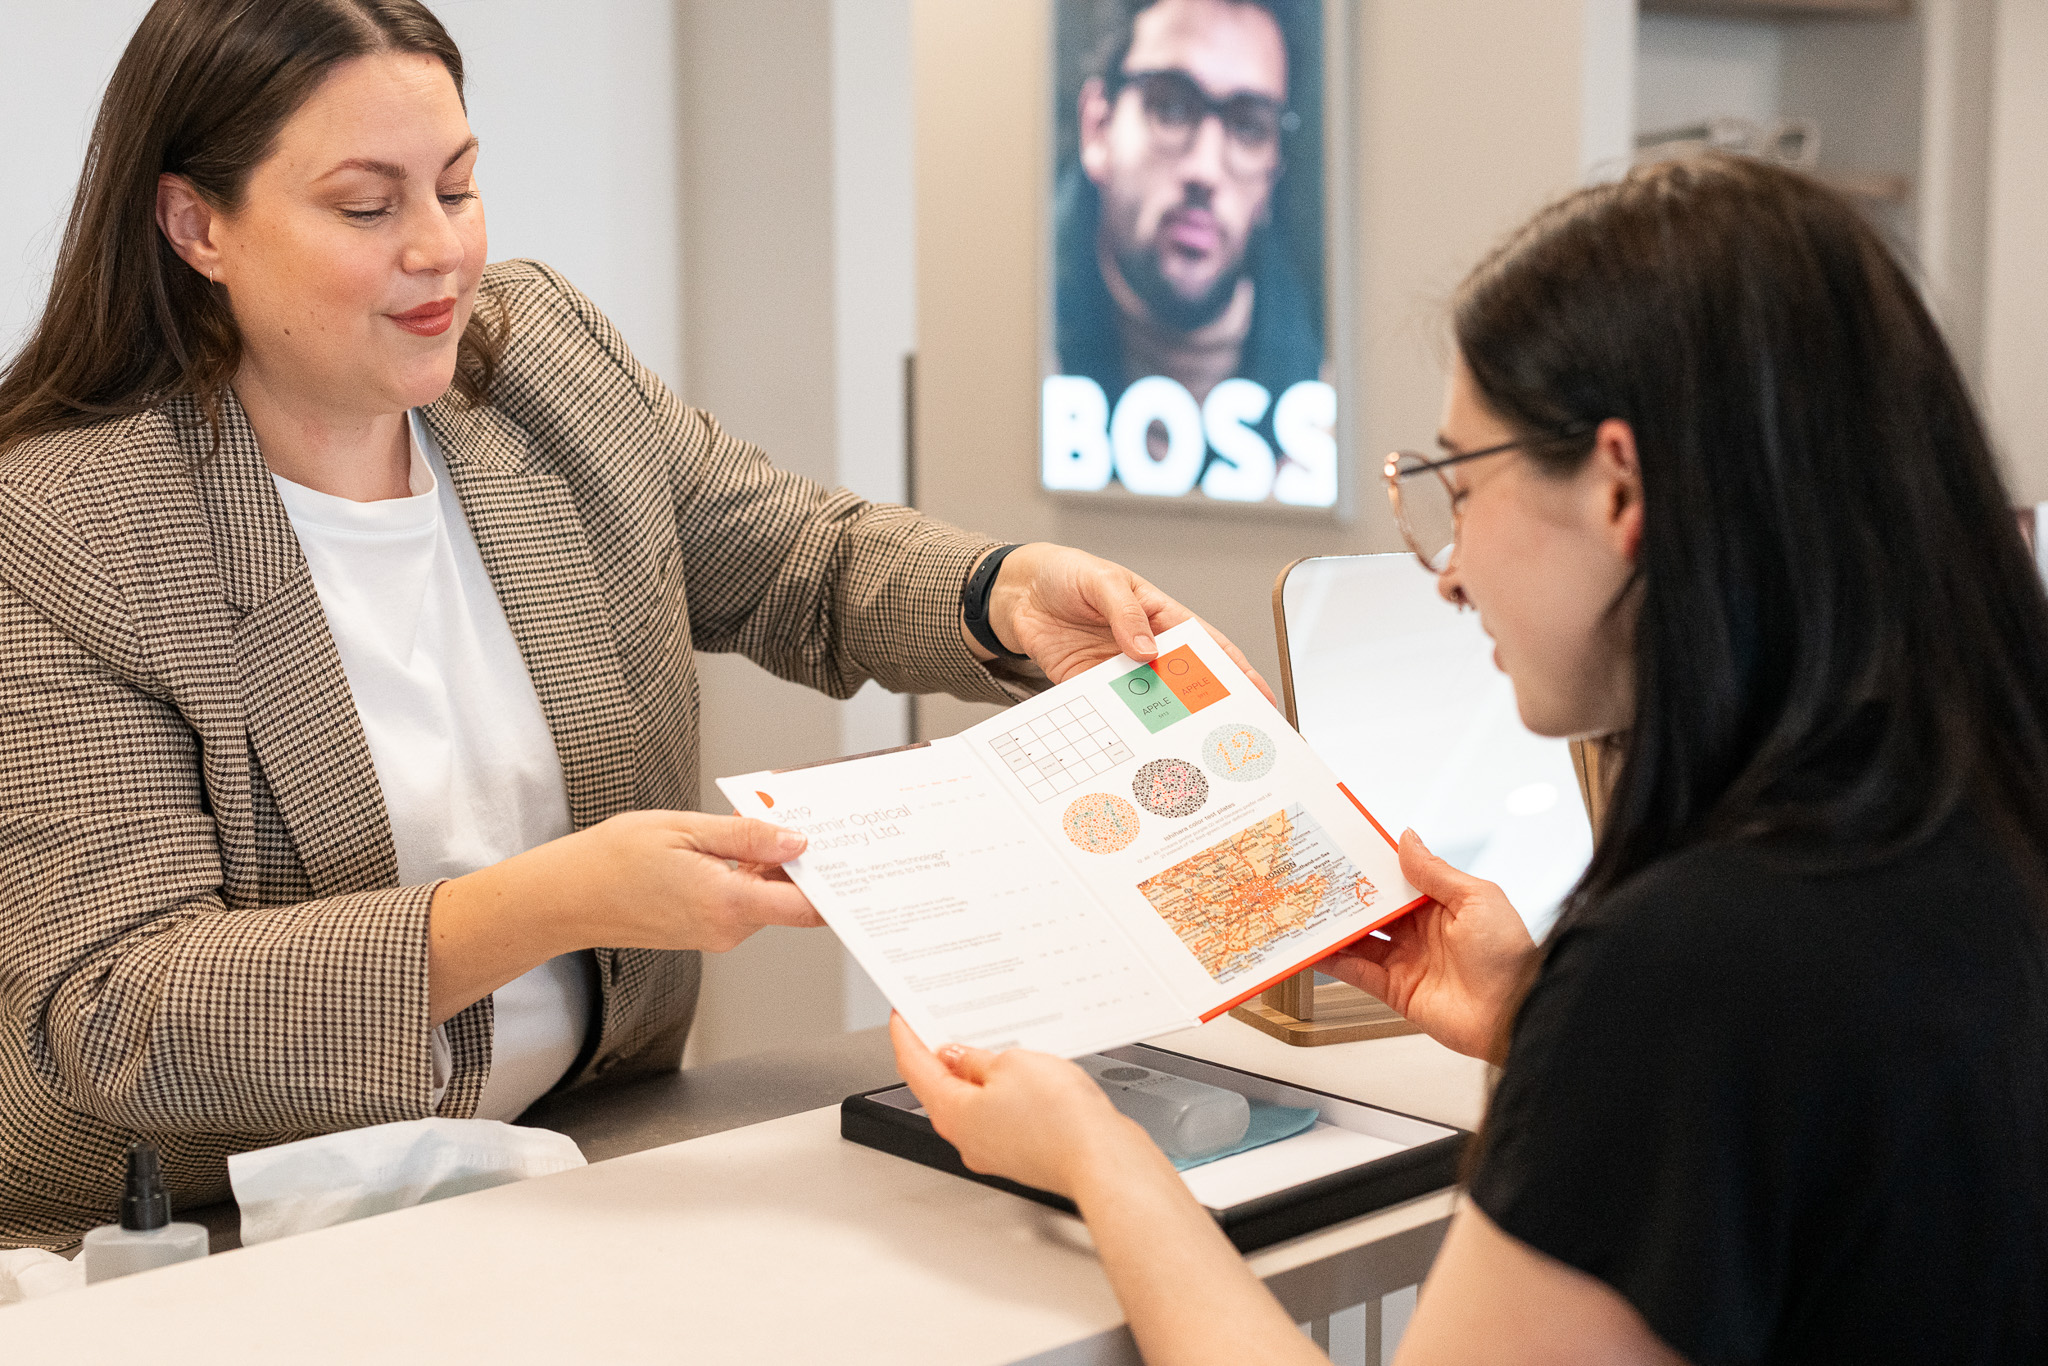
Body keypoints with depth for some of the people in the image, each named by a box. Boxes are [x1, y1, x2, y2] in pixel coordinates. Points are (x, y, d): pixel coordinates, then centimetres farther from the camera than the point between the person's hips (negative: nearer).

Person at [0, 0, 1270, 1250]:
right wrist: (546, 906, -36)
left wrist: (1007, 597, -13)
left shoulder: (546, 355, 2)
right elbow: (110, 1013, -24)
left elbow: (818, 564, 11)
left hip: (585, 1163, 6)